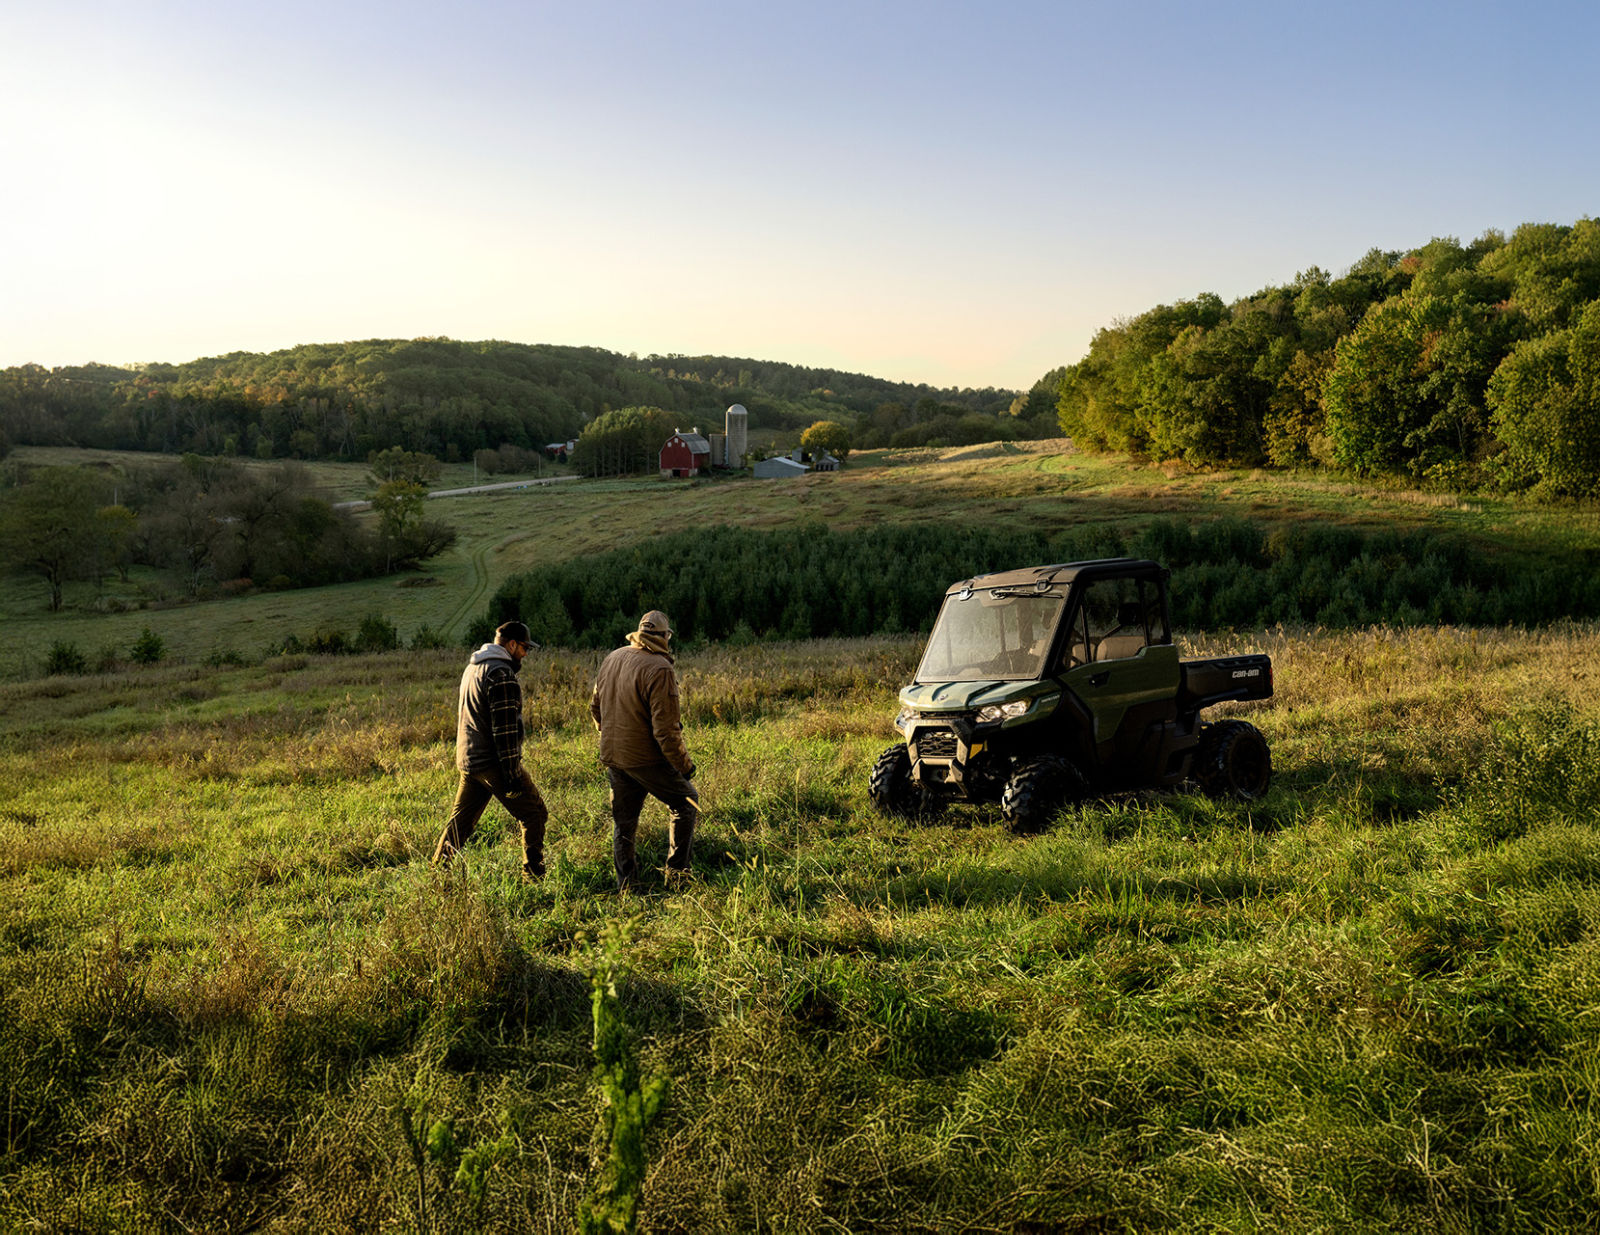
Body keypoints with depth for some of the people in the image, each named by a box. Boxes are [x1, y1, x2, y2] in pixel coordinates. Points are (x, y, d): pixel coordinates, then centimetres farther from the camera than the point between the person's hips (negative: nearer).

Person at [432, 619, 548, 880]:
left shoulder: (472, 668, 16)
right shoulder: (501, 674, -16)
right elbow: (505, 729, -20)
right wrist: (513, 773, -19)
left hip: (468, 761, 9)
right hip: (493, 762, -9)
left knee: (460, 821, 16)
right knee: (534, 814, 1)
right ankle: (534, 876, 4)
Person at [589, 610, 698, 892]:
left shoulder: (612, 659, 4)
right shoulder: (659, 669, -20)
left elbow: (595, 707, 17)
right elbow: (665, 728, -22)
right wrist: (684, 764, -10)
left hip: (612, 756, 7)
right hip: (645, 758, -7)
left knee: (623, 821, 17)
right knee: (686, 802, 14)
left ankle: (626, 886, 22)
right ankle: (676, 871, 15)